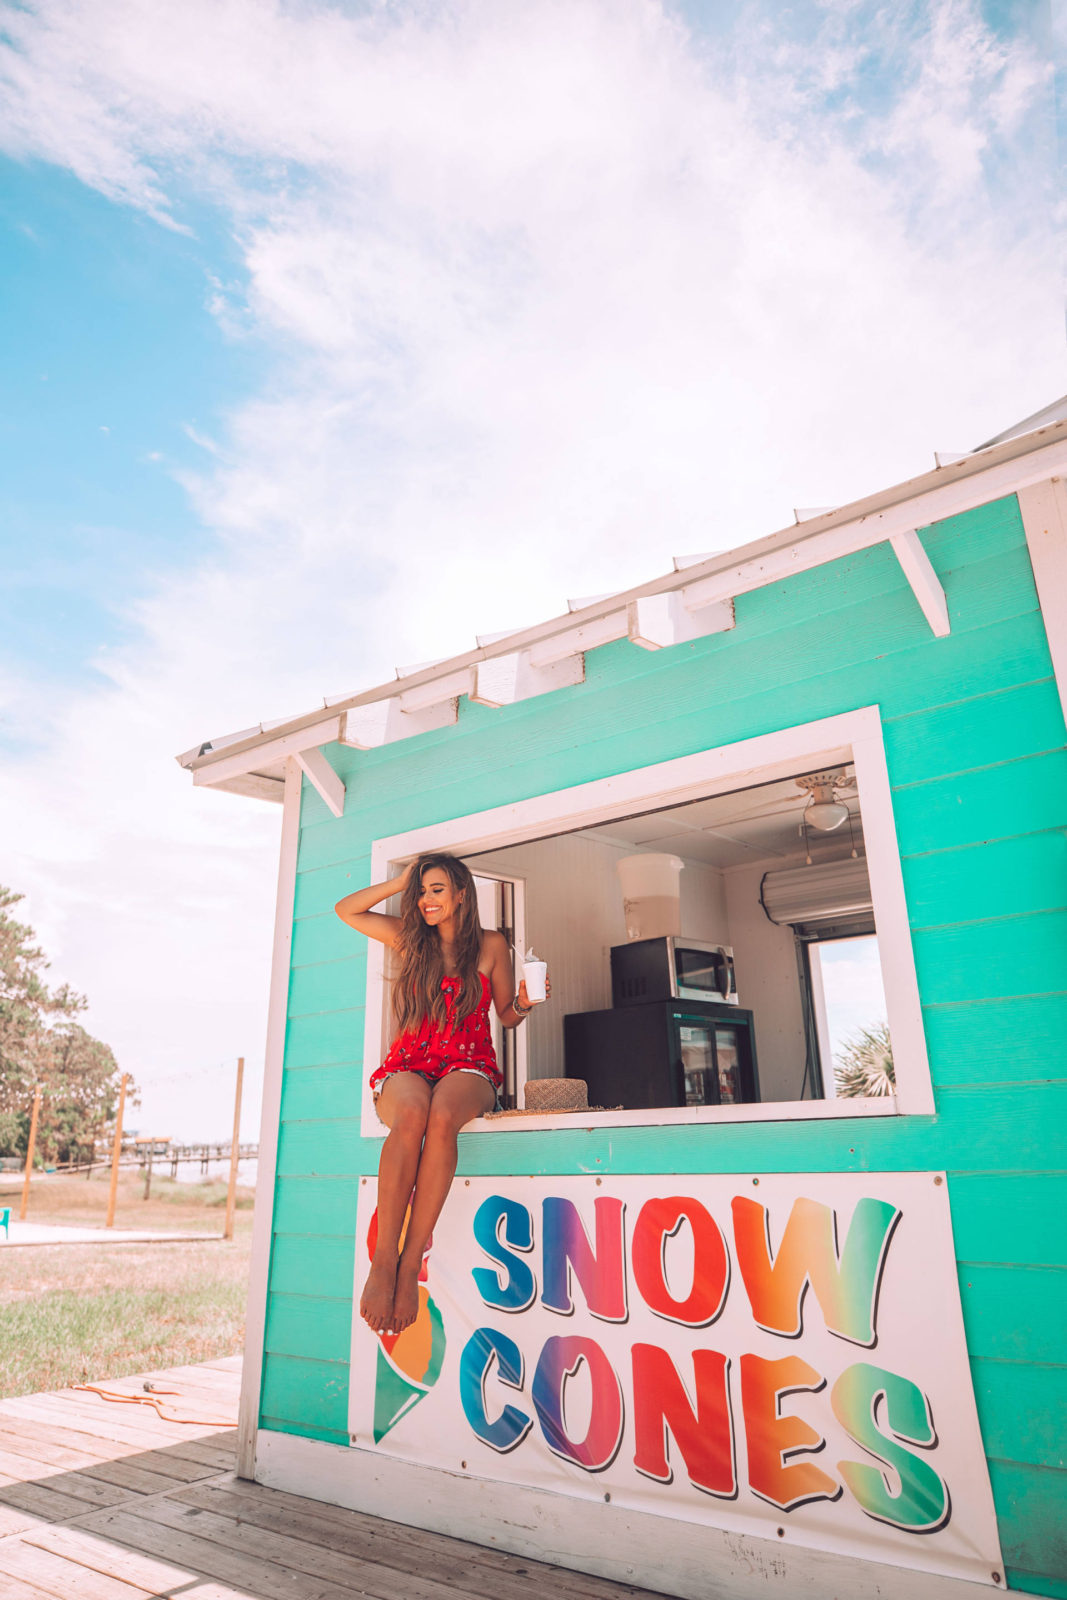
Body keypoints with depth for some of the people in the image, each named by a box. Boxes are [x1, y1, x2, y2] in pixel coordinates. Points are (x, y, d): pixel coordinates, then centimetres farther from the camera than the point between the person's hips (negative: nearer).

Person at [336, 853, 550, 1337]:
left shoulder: (490, 945, 10)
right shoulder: (409, 938, 14)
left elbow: (506, 1015, 16)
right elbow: (346, 909, 19)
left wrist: (524, 1003, -6)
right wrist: (399, 882, 13)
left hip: (468, 1066, -1)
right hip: (408, 1065, 1)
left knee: (442, 1116, -38)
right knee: (412, 1115, -37)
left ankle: (409, 1263, -34)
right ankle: (383, 1260, -35)